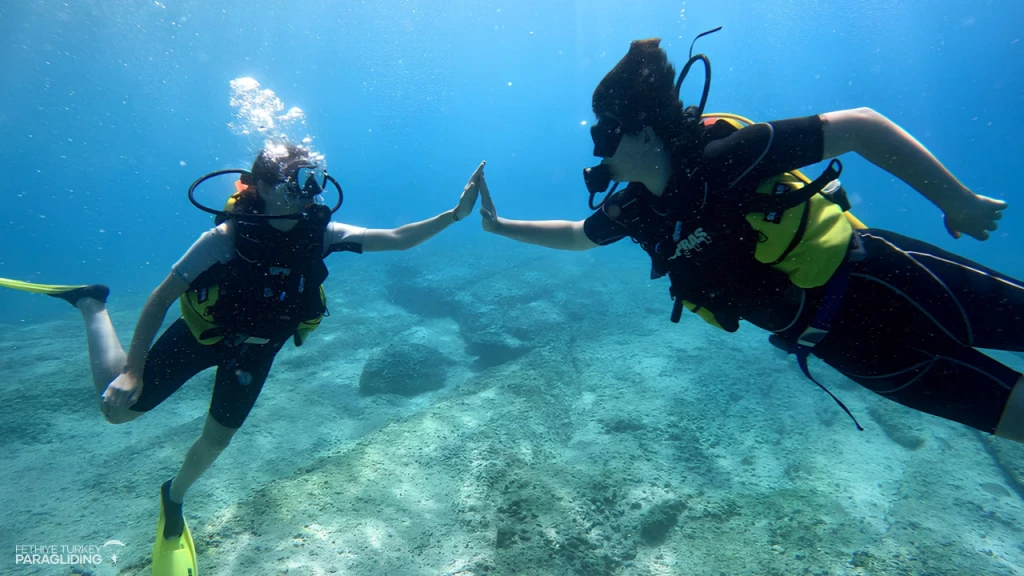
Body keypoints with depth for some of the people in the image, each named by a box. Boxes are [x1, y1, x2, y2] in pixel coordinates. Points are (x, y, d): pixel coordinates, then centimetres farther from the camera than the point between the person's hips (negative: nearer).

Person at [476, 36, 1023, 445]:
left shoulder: (722, 158, -25)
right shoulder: (635, 207, -3)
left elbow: (861, 125, -19)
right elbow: (576, 235, 15)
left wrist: (958, 203, -15)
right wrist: (499, 225, 16)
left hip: (879, 280, -5)